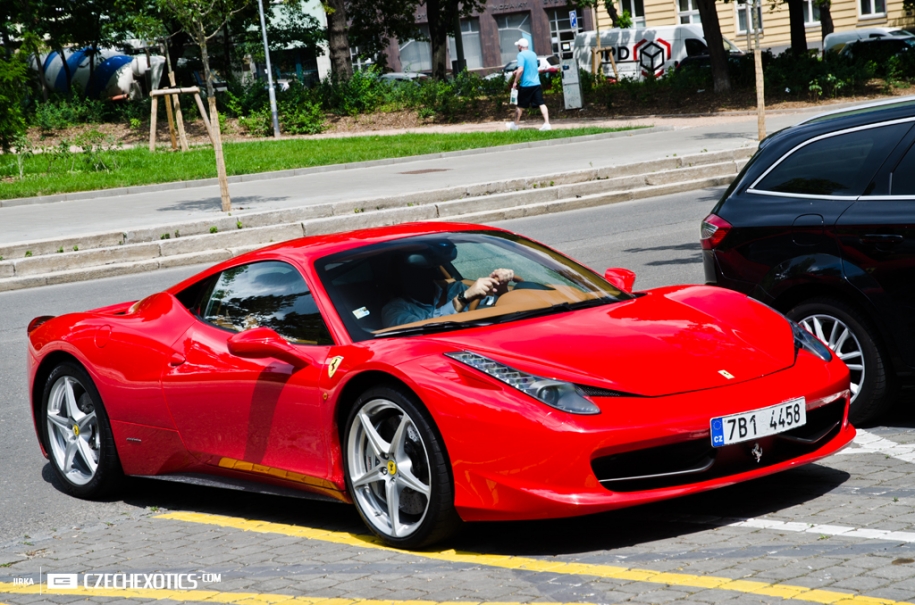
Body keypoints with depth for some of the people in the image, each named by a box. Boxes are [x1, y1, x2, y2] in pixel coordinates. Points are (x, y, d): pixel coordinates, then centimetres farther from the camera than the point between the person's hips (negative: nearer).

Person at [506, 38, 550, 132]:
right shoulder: (533, 54, 13)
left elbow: (520, 70, -22)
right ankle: (547, 123, -15)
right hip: (536, 83, 6)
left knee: (520, 105, 11)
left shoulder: (521, 55, -11)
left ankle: (515, 124, 25)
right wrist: (518, 71, 31)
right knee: (541, 104, -3)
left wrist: (515, 82, -12)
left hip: (526, 85, -6)